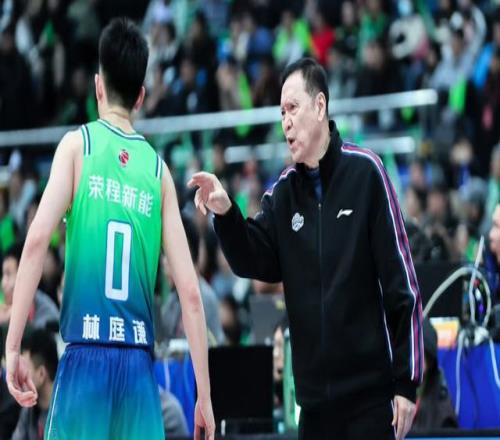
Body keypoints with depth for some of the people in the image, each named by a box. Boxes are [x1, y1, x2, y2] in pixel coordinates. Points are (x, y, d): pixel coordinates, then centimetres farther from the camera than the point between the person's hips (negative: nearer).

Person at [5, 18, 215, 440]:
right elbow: (190, 292, 7)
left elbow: (37, 240, -11)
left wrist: (12, 346, -8)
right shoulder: (158, 170, 11)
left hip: (86, 356, -3)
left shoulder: (77, 144, 3)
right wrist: (204, 395, 11)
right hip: (139, 363, 3)